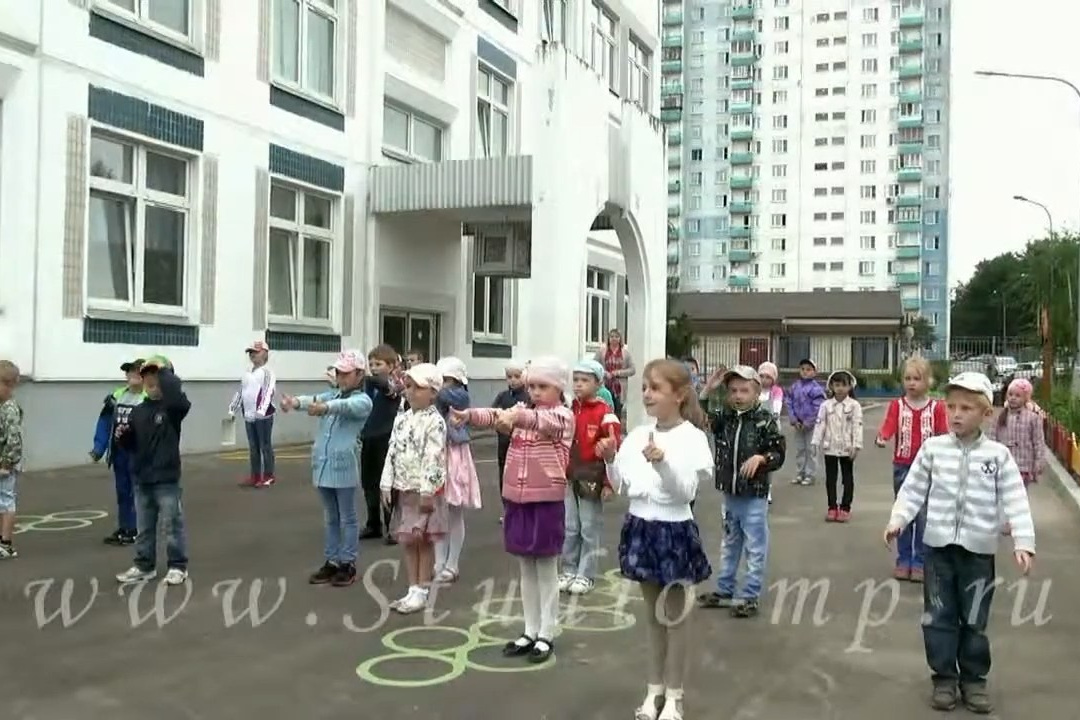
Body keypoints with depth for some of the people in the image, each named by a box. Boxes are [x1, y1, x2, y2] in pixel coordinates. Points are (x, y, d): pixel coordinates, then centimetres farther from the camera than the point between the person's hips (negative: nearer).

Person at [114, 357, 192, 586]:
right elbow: (131, 445, 15)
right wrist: (123, 436, -8)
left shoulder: (173, 408, -9)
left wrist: (163, 370, -26)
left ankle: (178, 567, 12)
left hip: (166, 479, -6)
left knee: (173, 524, 2)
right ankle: (144, 566, 27)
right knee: (144, 527, 15)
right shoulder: (138, 411, 8)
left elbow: (181, 399, -36)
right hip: (142, 478, 6)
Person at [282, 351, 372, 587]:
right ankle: (331, 562, 24)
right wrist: (296, 401, -32)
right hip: (323, 465, 6)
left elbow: (346, 406, -27)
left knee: (347, 518, 6)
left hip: (344, 467, -6)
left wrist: (325, 407, -48)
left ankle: (348, 564, 15)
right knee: (330, 518, 15)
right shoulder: (331, 394, 11)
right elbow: (314, 399, -9)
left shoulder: (363, 401, -5)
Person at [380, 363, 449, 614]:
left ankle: (421, 593, 11)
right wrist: (387, 484, 5)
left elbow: (434, 458, -18)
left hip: (425, 489, -7)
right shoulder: (402, 419, 8)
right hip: (404, 488, 7)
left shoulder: (434, 422, -14)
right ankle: (413, 590, 21)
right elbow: (392, 452, 9)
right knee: (407, 540, 11)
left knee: (424, 541, 2)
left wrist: (428, 491, -21)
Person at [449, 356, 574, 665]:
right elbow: (496, 416, -7)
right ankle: (530, 631, 25)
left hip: (546, 500, -6)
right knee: (526, 569, 14)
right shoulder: (522, 412, 10)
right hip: (517, 499, 6)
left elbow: (543, 421, -30)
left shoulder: (563, 416, -8)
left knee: (546, 569, 4)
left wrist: (517, 416, -50)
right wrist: (468, 414, -27)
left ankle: (547, 635, 15)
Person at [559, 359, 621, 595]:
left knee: (590, 529, 5)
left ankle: (586, 575, 15)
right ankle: (569, 571, 23)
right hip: (569, 478, 5)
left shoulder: (604, 413, -11)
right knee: (569, 528, 11)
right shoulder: (569, 410, 7)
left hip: (592, 480, -5)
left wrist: (608, 482, -13)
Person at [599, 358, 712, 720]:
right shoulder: (637, 435, 3)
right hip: (640, 527, 5)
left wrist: (663, 463, -34)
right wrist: (610, 461, -9)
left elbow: (686, 492, -20)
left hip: (673, 530, -5)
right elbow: (623, 487, 7)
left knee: (675, 616, 8)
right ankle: (654, 689, 31)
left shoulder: (692, 437, -13)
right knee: (653, 614, 18)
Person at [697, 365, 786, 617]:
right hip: (729, 493, 6)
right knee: (729, 545, 20)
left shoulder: (766, 420, -12)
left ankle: (750, 596, 14)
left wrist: (760, 458, -28)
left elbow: (779, 453, -11)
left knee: (755, 548, 4)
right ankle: (724, 590, 32)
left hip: (754, 496, -6)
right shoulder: (724, 417, 2)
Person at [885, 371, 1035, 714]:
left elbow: (1016, 502, -7)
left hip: (979, 550, -1)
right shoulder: (933, 448, -2)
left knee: (974, 621, 11)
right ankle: (944, 678, 22)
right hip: (939, 546, 1)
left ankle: (974, 680, 27)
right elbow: (913, 490, 1)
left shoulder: (998, 455, -4)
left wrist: (1023, 542, -15)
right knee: (939, 617, 8)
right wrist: (897, 520, -11)